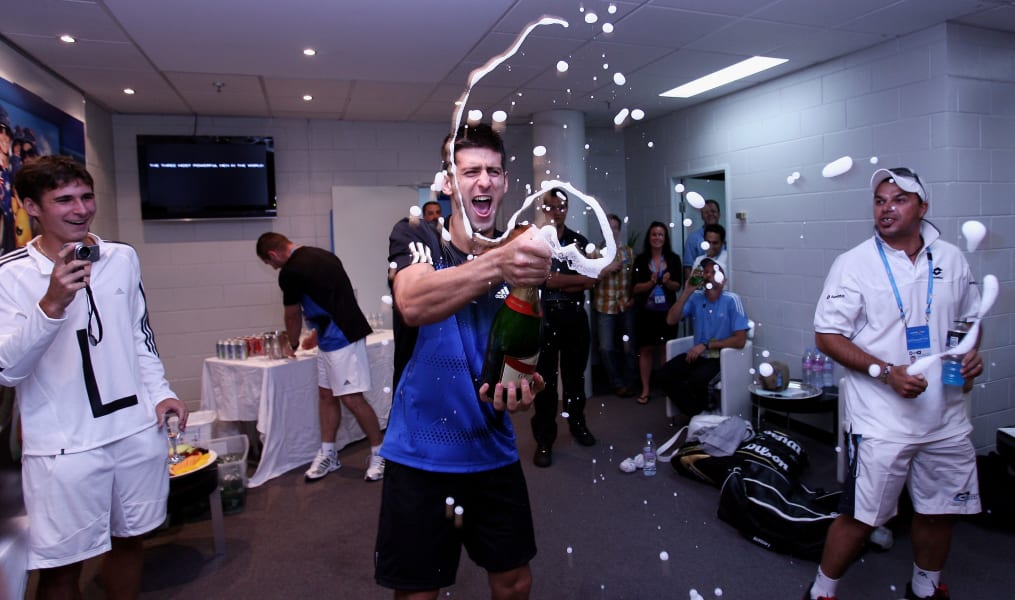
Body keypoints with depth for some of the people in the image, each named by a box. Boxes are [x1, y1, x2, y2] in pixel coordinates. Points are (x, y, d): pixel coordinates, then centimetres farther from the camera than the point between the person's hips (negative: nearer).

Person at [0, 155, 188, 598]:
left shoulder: (123, 258, 5)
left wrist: (160, 392, 6)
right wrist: (52, 304, -28)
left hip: (138, 429, 4)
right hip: (64, 445, -4)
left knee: (129, 539, 17)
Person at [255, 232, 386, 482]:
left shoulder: (290, 272, -12)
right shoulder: (319, 255, 14)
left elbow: (292, 315, 3)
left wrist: (293, 345, 22)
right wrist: (317, 335, 34)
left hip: (341, 338, -10)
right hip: (332, 338, 10)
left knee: (351, 398, -6)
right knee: (326, 394, 14)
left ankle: (380, 453, 6)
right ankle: (328, 454, 23)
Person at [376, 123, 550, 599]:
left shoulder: (519, 257, 2)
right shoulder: (415, 238, -8)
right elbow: (413, 305, -30)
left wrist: (521, 386, -21)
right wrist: (496, 264, -46)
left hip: (494, 452, 4)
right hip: (420, 455, -3)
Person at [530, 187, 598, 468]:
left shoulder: (580, 241, 8)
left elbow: (590, 281, -2)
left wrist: (559, 283, -13)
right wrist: (579, 278, -9)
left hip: (574, 315, 3)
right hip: (543, 316, -3)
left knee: (575, 374, 15)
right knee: (545, 379, 2)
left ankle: (578, 424, 33)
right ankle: (544, 441, 9)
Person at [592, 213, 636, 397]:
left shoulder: (629, 251, 8)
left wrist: (634, 297, -1)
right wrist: (607, 269, -20)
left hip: (626, 305, 2)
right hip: (604, 306, -2)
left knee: (629, 347, 7)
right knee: (606, 348, -1)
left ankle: (629, 382, 24)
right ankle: (618, 384, 16)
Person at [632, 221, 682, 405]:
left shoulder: (673, 259, 2)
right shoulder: (641, 260, 0)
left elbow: (677, 286, 1)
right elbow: (636, 288, -3)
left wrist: (667, 282, -19)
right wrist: (651, 282, -20)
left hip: (667, 311, 1)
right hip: (646, 311, 0)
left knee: (666, 348, 7)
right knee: (645, 349, 3)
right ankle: (645, 389, 10)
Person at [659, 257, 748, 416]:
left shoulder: (732, 300, -10)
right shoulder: (695, 297, 2)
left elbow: (740, 340, -14)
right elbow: (671, 320, -6)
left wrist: (706, 345, -18)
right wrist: (686, 292, -12)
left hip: (721, 357, -5)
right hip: (698, 354, 5)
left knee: (696, 379, -32)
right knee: (665, 374, -18)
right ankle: (695, 413, -1)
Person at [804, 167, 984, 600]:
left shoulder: (952, 259, 7)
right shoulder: (854, 264, -8)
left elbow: (970, 317, 20)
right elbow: (826, 335, -10)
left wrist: (972, 353, -1)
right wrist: (885, 372, -19)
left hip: (946, 418, 5)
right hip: (882, 421, -5)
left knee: (940, 509, 18)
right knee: (862, 516, -1)